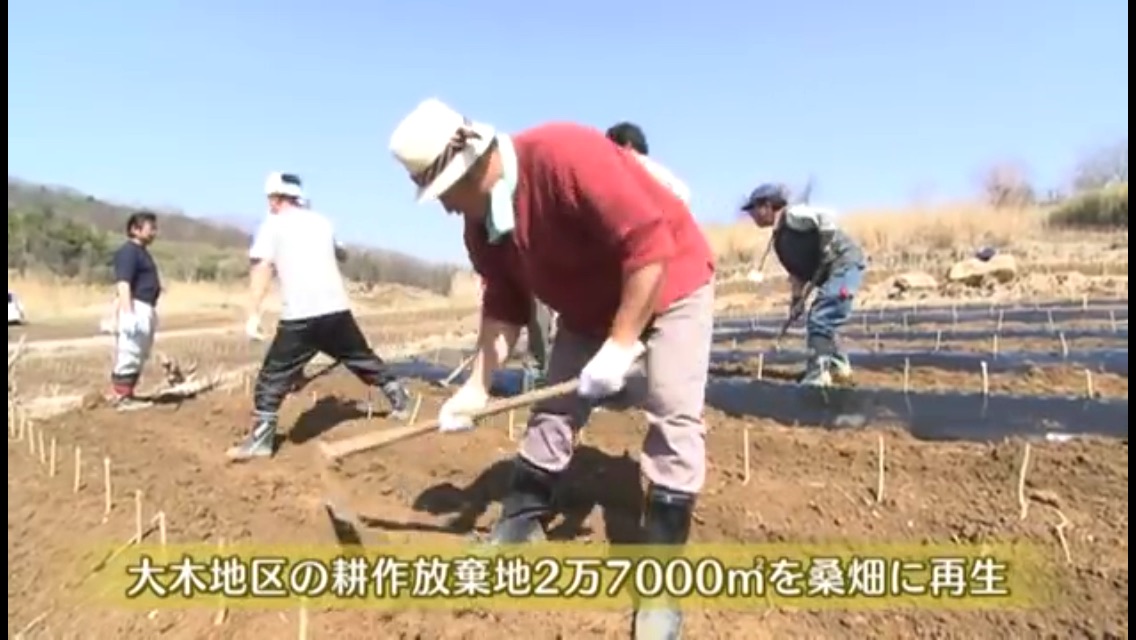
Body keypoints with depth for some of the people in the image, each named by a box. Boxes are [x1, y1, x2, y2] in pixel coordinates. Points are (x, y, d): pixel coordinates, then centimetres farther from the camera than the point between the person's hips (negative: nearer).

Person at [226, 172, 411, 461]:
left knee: (273, 376, 2)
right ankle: (398, 397, 30)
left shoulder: (272, 225, 3)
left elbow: (261, 269, -11)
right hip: (337, 309, 5)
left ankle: (261, 439, -1)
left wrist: (253, 314, -16)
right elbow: (341, 255, 35)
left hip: (299, 316, -5)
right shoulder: (321, 221, 17)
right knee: (362, 358, 22)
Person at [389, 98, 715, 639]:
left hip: (671, 280, -7)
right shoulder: (480, 225, -8)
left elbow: (649, 244, -34)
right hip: (591, 304, 7)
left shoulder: (565, 155, -34)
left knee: (673, 418, -13)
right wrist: (476, 386, -5)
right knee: (554, 411, 7)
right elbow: (504, 306, 1)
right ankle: (519, 526, 24)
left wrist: (620, 345, -30)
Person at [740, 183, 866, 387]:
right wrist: (797, 297, 9)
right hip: (829, 272, 10)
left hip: (846, 264, -10)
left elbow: (827, 218, -27)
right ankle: (838, 364, 32)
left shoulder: (793, 216, -12)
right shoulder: (779, 238, 15)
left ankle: (817, 374, -10)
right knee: (816, 321, 18)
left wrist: (826, 250, -24)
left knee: (820, 320, -15)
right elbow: (797, 269, 18)